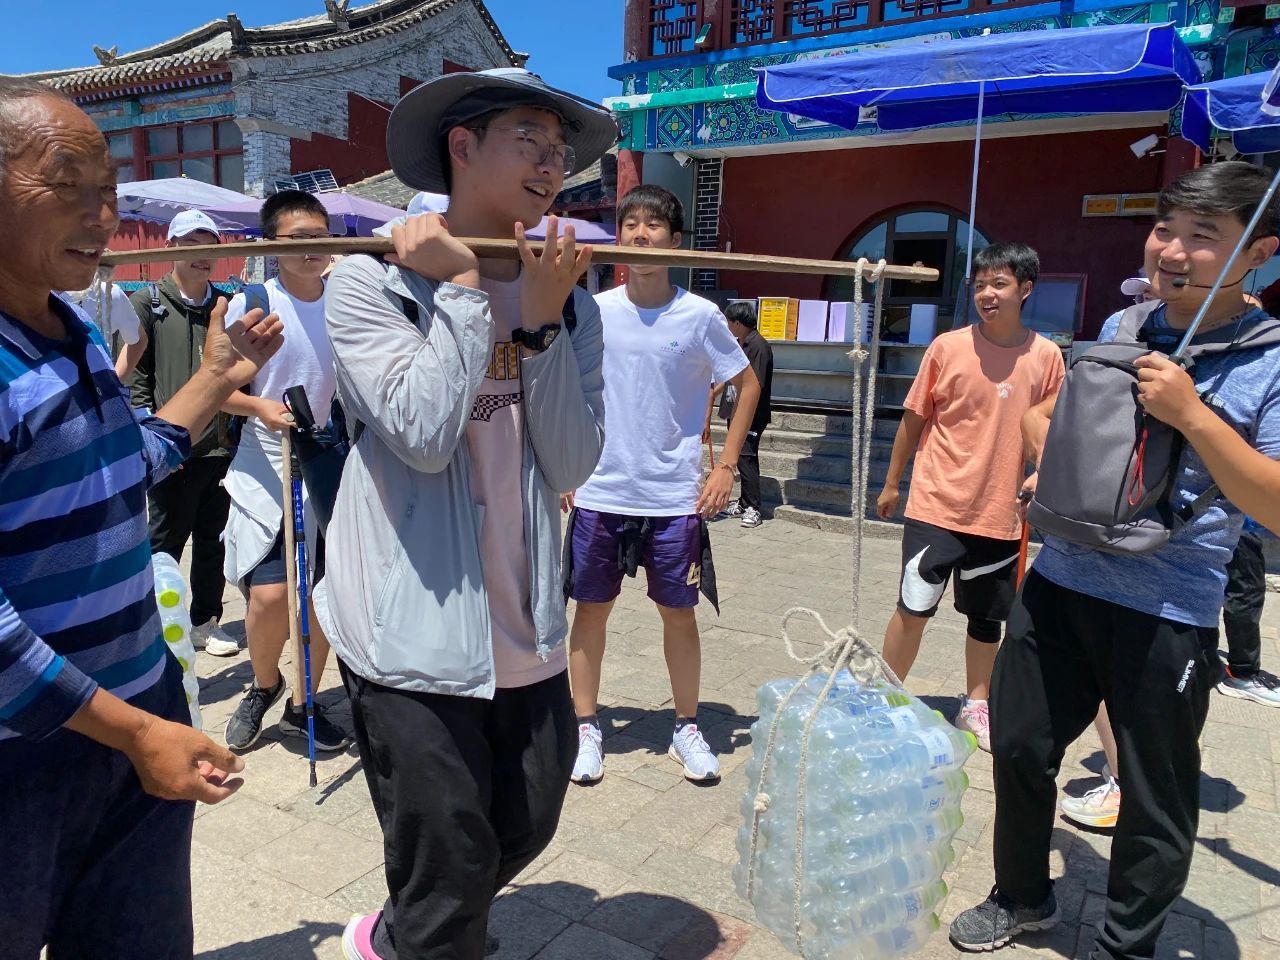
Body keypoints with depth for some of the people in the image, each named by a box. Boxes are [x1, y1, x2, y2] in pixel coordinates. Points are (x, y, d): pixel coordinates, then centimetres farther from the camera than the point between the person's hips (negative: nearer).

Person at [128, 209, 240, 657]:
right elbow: (134, 376, -5)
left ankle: (205, 621, 26)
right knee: (165, 544, 5)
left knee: (213, 542, 13)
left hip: (221, 447, 4)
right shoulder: (147, 303, -1)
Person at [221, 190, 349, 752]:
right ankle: (264, 684, 21)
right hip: (266, 472, -2)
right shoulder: (250, 304, -5)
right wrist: (261, 406, -20)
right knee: (269, 594, -13)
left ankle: (303, 705, 29)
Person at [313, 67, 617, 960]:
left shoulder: (569, 301, 6)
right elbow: (425, 435, -21)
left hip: (526, 630, 6)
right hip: (414, 631, -5)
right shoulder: (370, 283, -6)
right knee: (450, 878, 6)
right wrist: (464, 288, -13)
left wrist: (541, 322, -12)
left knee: (526, 827, 20)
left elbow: (572, 465, -4)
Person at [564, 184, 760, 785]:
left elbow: (747, 385, 6)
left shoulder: (700, 316, -4)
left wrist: (725, 467, 1)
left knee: (678, 613, 9)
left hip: (674, 497, -1)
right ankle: (586, 727, 24)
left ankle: (686, 727, 28)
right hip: (599, 493, 1)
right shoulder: (593, 311, 0)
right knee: (590, 610, 8)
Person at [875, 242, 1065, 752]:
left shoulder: (1046, 356, -1)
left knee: (987, 617, 13)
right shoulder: (947, 347, -4)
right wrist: (891, 484, 9)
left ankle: (975, 706, 31)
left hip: (1000, 512, 2)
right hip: (936, 504, -2)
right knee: (913, 608, 1)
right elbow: (914, 418, 3)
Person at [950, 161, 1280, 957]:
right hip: (1061, 582, 6)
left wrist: (1191, 414, -24)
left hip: (1168, 614, -5)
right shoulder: (1120, 327, 6)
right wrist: (1051, 468, 7)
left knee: (1155, 800, 9)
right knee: (1020, 748, 15)